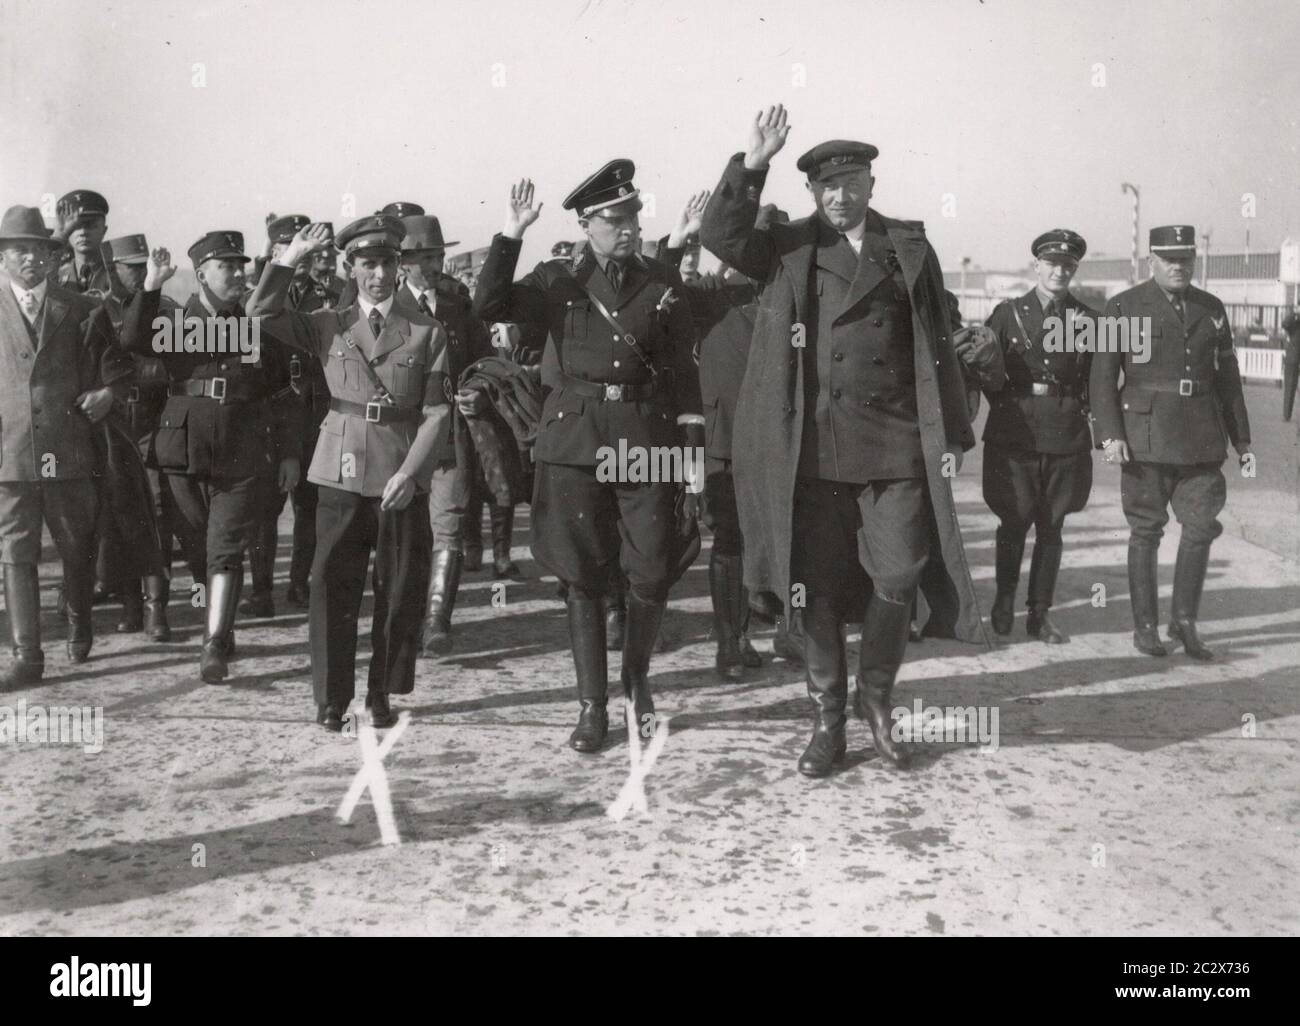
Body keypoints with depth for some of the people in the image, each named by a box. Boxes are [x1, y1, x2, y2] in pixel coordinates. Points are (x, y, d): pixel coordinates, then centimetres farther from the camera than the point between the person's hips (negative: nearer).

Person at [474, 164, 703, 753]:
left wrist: (691, 456, 1)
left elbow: (685, 376, 6)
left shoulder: (663, 286, 8)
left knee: (652, 575, 0)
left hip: (647, 443, 1)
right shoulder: (558, 282, 6)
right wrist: (511, 235, -15)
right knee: (583, 578, 3)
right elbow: (488, 306, -9)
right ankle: (591, 706, 14)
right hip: (575, 444, 0)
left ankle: (636, 678, 27)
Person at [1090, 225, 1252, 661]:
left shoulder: (1212, 309, 12)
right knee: (1146, 532, 3)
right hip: (1146, 439, -3)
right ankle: (1145, 626, 13)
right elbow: (1102, 375, -4)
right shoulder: (1124, 307, 0)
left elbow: (1228, 377, 16)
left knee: (1200, 527, -1)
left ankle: (1185, 621, 14)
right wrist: (1110, 435, -13)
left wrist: (1241, 438, 14)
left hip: (1201, 440, 3)